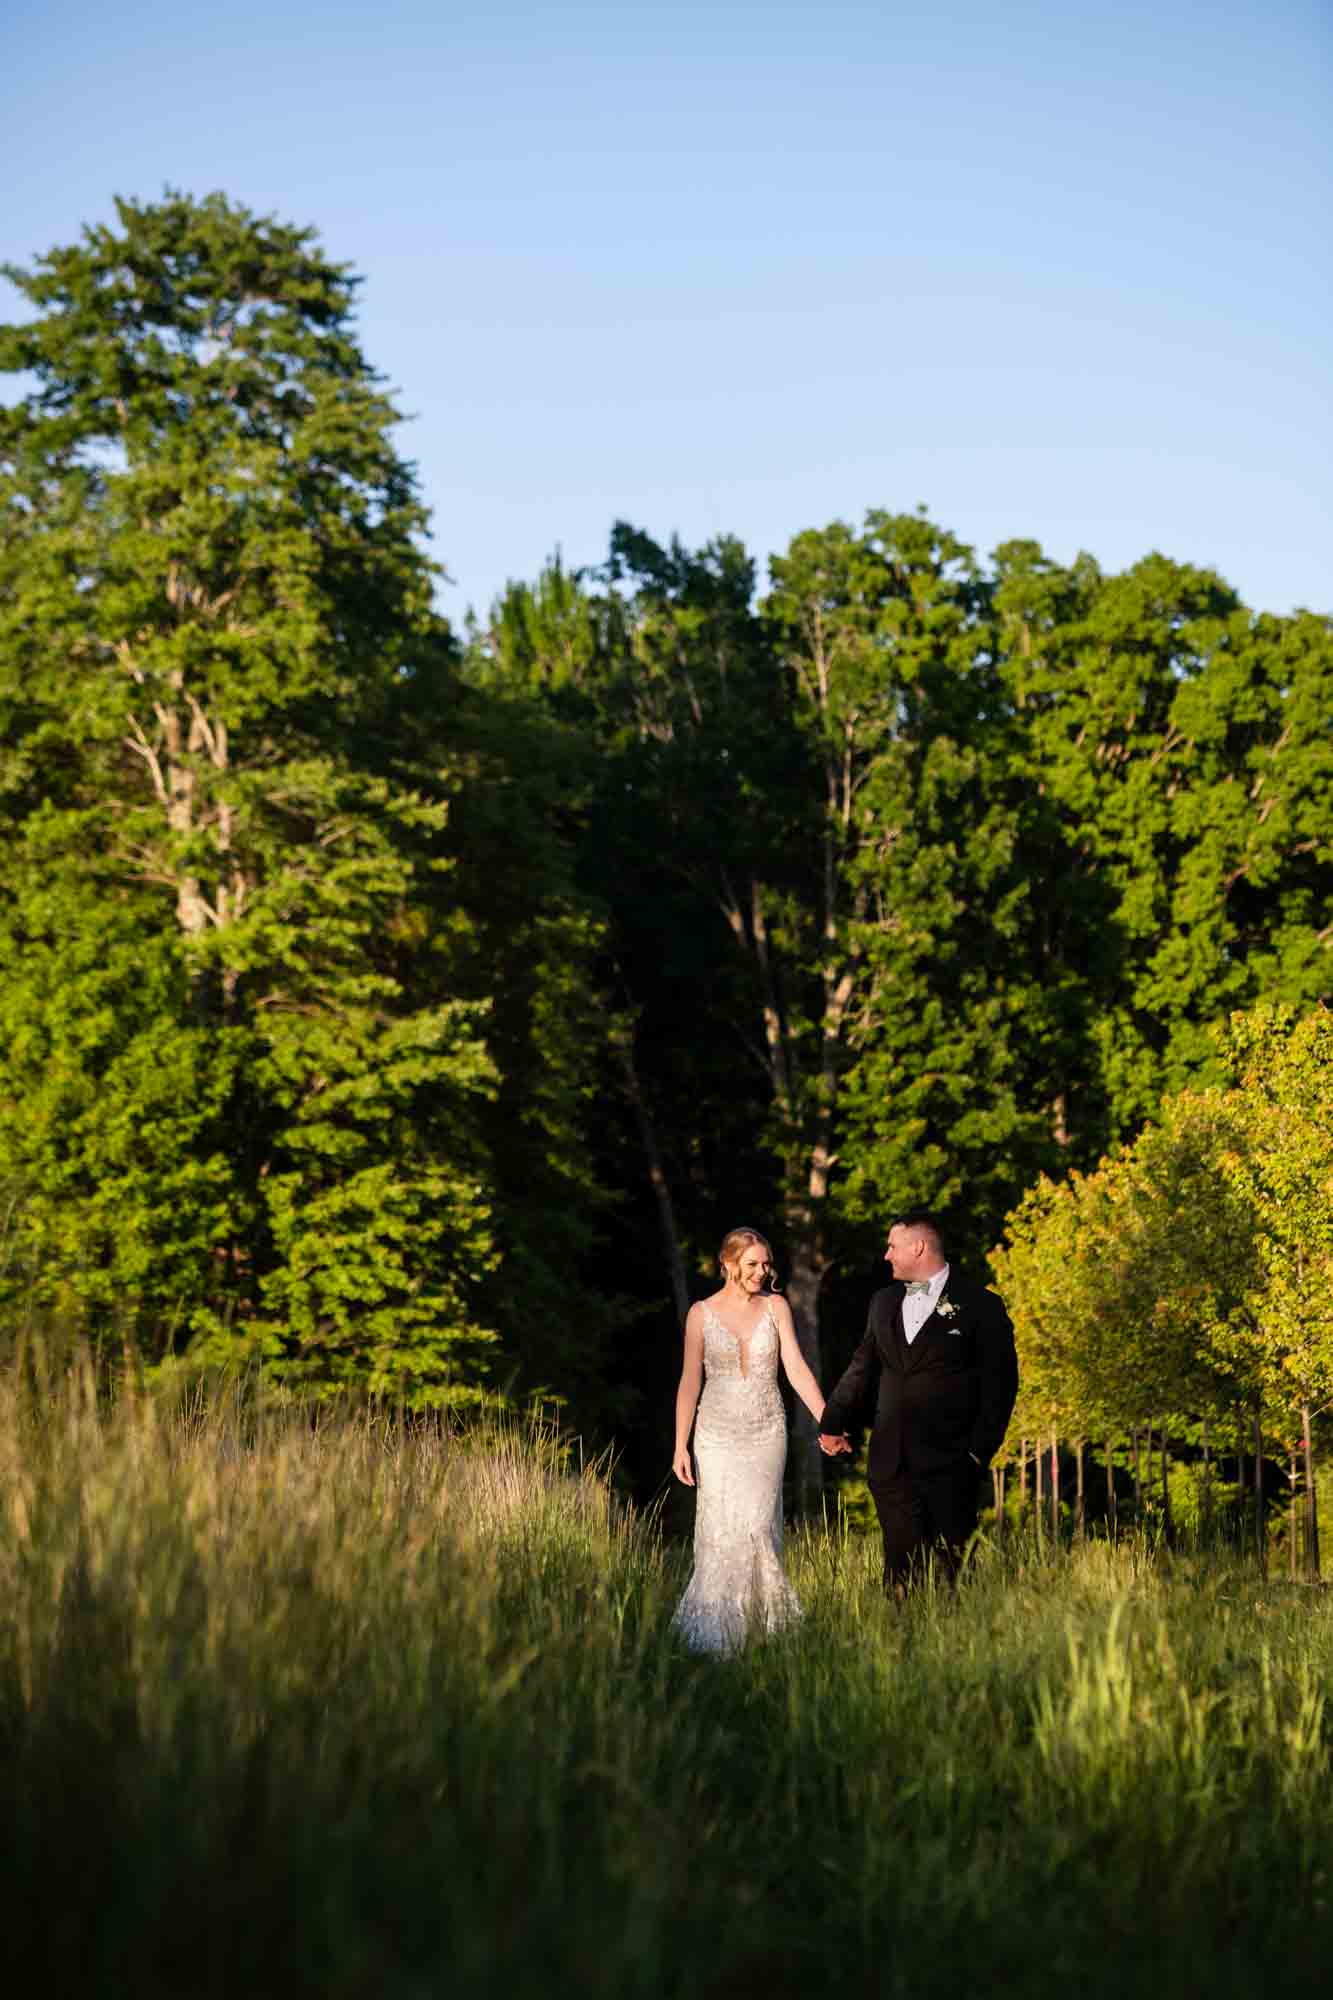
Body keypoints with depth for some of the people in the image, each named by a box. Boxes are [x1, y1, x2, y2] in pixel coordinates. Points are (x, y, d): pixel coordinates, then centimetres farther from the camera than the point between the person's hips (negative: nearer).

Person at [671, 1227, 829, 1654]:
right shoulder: (701, 1313, 0)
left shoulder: (776, 1307, 2)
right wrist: (680, 1446, -2)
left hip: (767, 1433, 0)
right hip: (718, 1434, 0)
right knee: (721, 1533, -1)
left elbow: (796, 1368, -4)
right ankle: (714, 1630, 11)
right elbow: (689, 1381, 1)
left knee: (756, 1527, -10)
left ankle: (763, 1621, 8)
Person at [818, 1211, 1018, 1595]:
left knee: (953, 1565, -3)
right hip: (891, 1462, 5)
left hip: (951, 1464, -5)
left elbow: (1000, 1383, -3)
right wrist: (833, 1424, 12)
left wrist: (981, 1451, -8)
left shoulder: (981, 1305, -2)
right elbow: (862, 1369, 21)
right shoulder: (883, 1303, 16)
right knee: (901, 1565, 4)